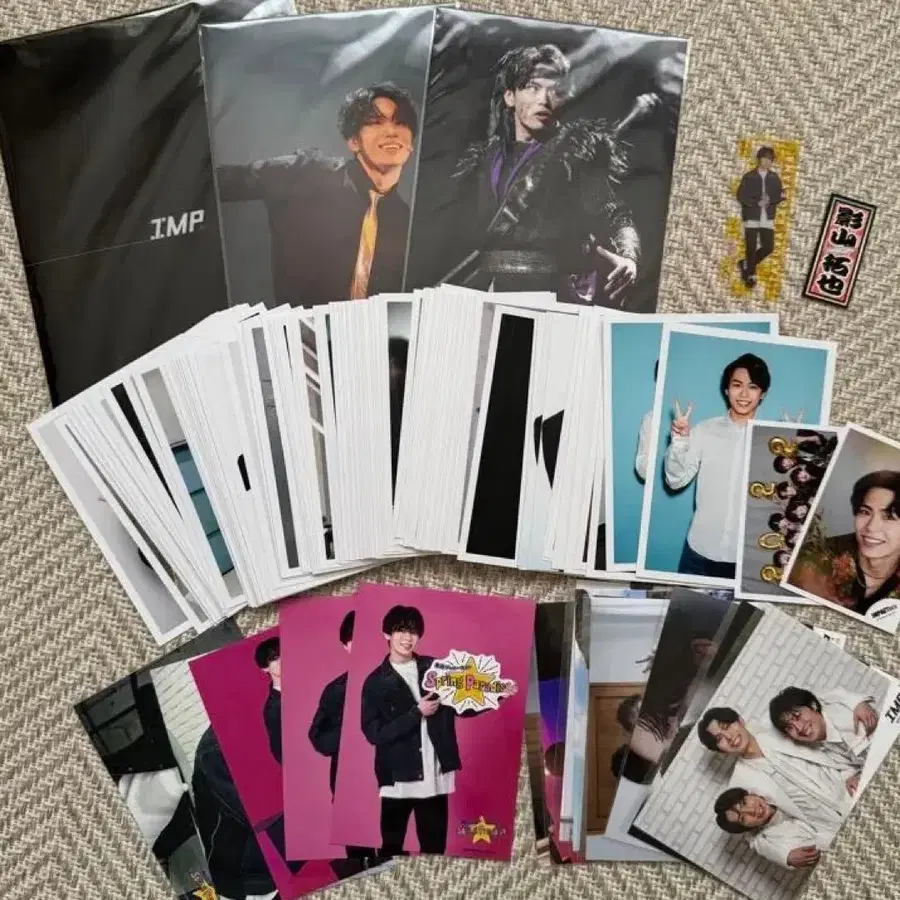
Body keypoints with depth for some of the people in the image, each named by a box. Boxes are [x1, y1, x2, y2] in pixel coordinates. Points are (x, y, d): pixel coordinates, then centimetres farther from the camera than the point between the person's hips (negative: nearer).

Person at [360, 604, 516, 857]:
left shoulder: (435, 668, 6)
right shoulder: (376, 682, -3)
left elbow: (461, 706, 12)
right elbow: (374, 733, -11)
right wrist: (417, 713, -16)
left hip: (436, 778, 3)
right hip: (399, 780, -2)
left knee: (435, 850, 10)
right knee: (391, 849, 6)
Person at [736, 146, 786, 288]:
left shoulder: (774, 177, 9)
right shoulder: (749, 177, -1)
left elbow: (777, 194, 7)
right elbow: (740, 196, -6)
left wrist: (782, 196, -18)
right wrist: (757, 203, -18)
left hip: (768, 218, 3)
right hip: (751, 217, -3)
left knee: (768, 247, -1)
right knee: (751, 248, -2)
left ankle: (746, 265, 19)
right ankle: (750, 275, 13)